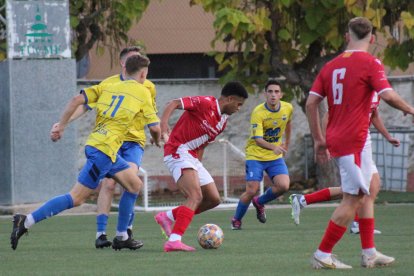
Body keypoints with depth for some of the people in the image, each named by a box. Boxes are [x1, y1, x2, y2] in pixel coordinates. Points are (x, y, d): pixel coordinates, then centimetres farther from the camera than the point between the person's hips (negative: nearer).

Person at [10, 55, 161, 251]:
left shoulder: (107, 87, 16)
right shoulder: (143, 92, 2)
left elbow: (77, 100, 3)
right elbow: (155, 127, 7)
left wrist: (61, 126, 7)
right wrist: (157, 140, 28)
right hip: (104, 149, -8)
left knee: (135, 185, 19)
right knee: (76, 198, -9)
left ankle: (121, 237, 22)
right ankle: (26, 222, -15)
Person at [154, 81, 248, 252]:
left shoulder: (223, 121, 15)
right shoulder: (205, 103, -11)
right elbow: (173, 104, -15)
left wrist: (198, 164, 11)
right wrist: (163, 129, -27)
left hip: (192, 158, 10)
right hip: (178, 152, -10)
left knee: (213, 199, 10)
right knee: (196, 197, -25)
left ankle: (168, 217, 19)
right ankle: (174, 241, -34)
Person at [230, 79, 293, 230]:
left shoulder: (288, 108, -5)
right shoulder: (258, 113, -21)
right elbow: (258, 139, -30)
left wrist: (286, 144, 25)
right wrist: (273, 147, -46)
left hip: (275, 156, 4)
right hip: (255, 155, -4)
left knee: (283, 186, -16)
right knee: (251, 191, -11)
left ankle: (260, 202, 15)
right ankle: (236, 220, 15)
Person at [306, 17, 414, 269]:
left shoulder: (331, 66, 11)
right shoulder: (370, 63, -8)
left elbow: (311, 102, 9)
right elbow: (388, 96, -19)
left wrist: (319, 140, 14)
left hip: (335, 138, 8)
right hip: (354, 140, -8)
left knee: (367, 191, 17)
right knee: (353, 199, -4)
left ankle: (370, 253, 18)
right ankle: (323, 255, -5)